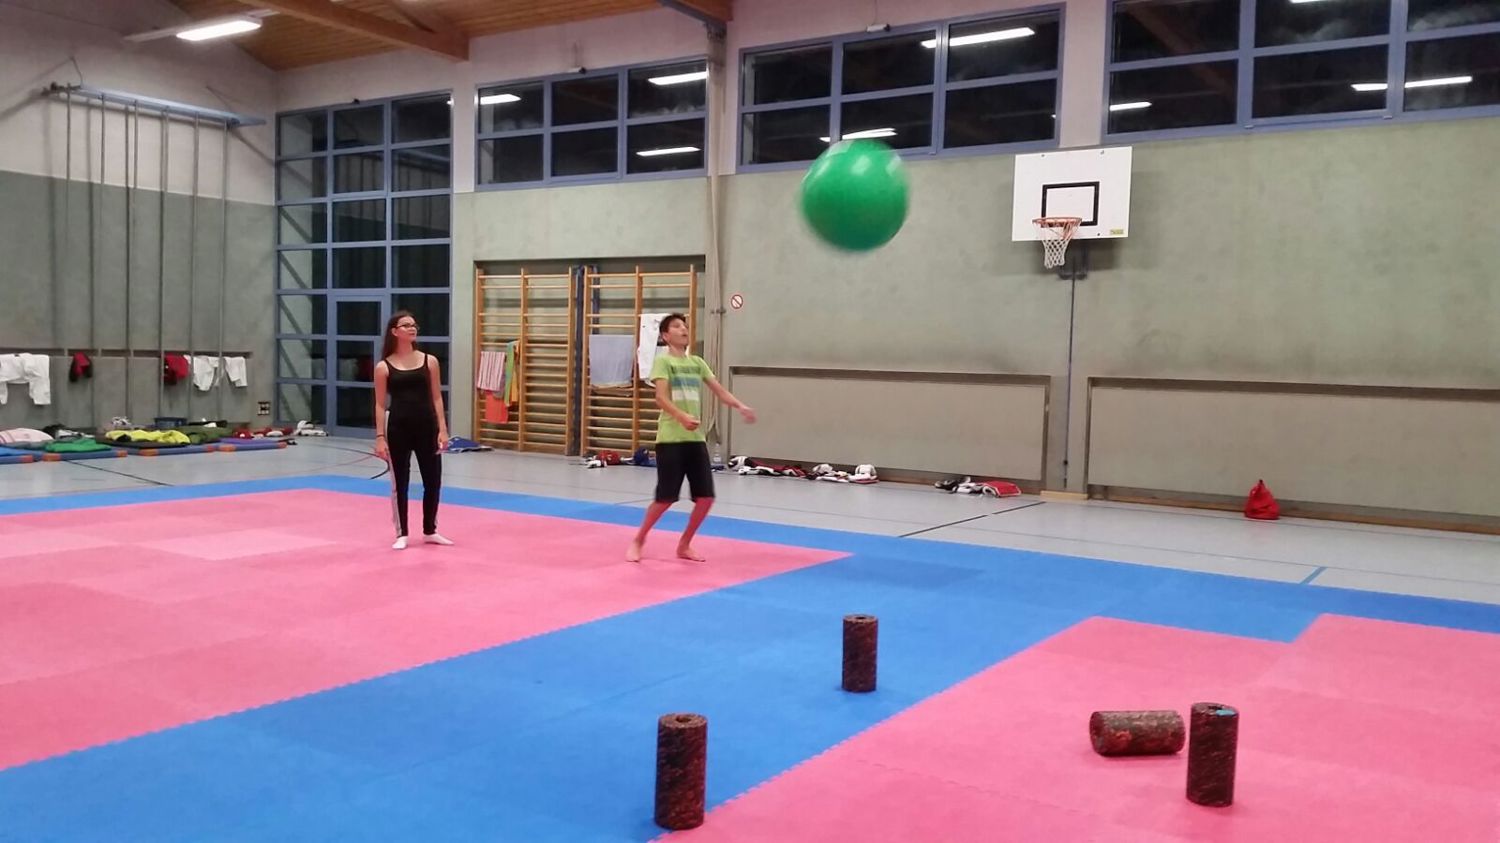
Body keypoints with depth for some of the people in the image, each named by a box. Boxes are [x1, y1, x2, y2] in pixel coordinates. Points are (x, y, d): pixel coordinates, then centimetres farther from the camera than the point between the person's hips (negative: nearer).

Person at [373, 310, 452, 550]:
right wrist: (380, 437, -6)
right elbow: (380, 405, 1)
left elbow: (436, 398, 5)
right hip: (398, 428, -2)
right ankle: (401, 534, 17)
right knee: (399, 483, 5)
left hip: (426, 427, 2)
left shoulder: (429, 361, 4)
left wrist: (442, 429, -2)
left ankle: (430, 531, 23)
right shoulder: (384, 367, -1)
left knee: (433, 481, 6)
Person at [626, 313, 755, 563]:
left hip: (696, 438, 6)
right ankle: (638, 541, 18)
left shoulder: (697, 362, 15)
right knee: (666, 498, -4)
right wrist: (681, 417, -33)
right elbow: (661, 398, -16)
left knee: (706, 497, 3)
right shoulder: (663, 361, -4)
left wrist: (740, 406, -10)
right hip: (670, 439, -6)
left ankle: (684, 545, 20)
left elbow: (718, 389, 8)